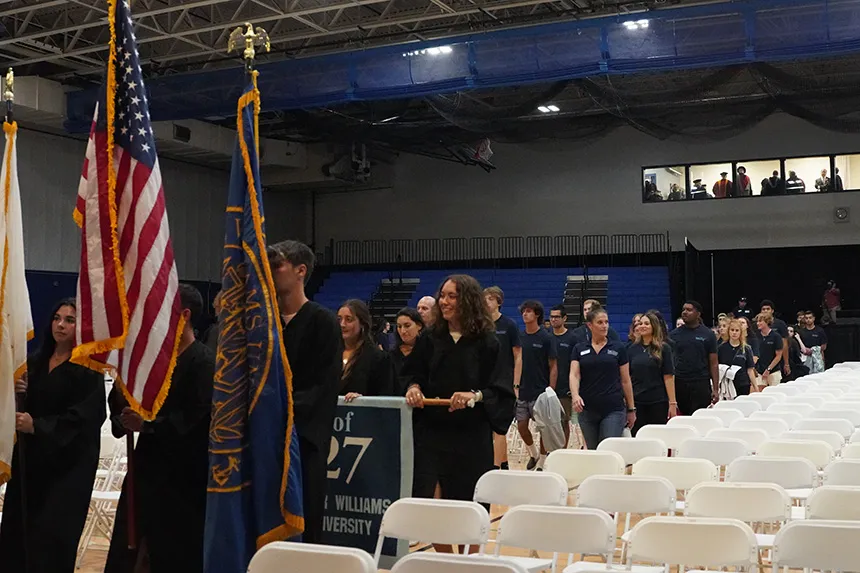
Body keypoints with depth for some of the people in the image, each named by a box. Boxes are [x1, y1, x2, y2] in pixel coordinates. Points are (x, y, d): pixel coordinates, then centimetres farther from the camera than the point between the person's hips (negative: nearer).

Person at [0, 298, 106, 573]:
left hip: (68, 461, -6)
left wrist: (37, 426, -24)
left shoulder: (88, 368, -9)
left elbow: (82, 415, -16)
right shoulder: (36, 361, 10)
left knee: (52, 532, -3)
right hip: (30, 456, 6)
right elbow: (25, 405, 15)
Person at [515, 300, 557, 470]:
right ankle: (533, 454, 28)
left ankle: (542, 463, 14)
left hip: (540, 391, -4)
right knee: (521, 426, 5)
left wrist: (551, 391, -11)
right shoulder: (519, 337, 7)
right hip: (522, 391, 4)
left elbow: (553, 367, -5)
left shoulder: (546, 338, -5)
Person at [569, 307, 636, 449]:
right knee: (592, 452, 11)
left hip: (613, 410, -2)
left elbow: (625, 380, 6)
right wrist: (575, 396, -25)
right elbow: (574, 375, -6)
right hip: (587, 410, 2)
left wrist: (631, 409, 6)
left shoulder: (618, 348, 4)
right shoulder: (579, 349, 7)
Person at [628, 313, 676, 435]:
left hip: (658, 402, -3)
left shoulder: (663, 348, -1)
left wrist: (672, 403, -10)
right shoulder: (633, 349, 8)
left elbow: (668, 377, -5)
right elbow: (627, 377, 9)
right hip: (637, 401, 3)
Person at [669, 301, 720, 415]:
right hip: (679, 384, 2)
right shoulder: (674, 335, 7)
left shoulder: (707, 335, 3)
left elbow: (713, 363, 2)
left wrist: (715, 389, -4)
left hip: (701, 384, -2)